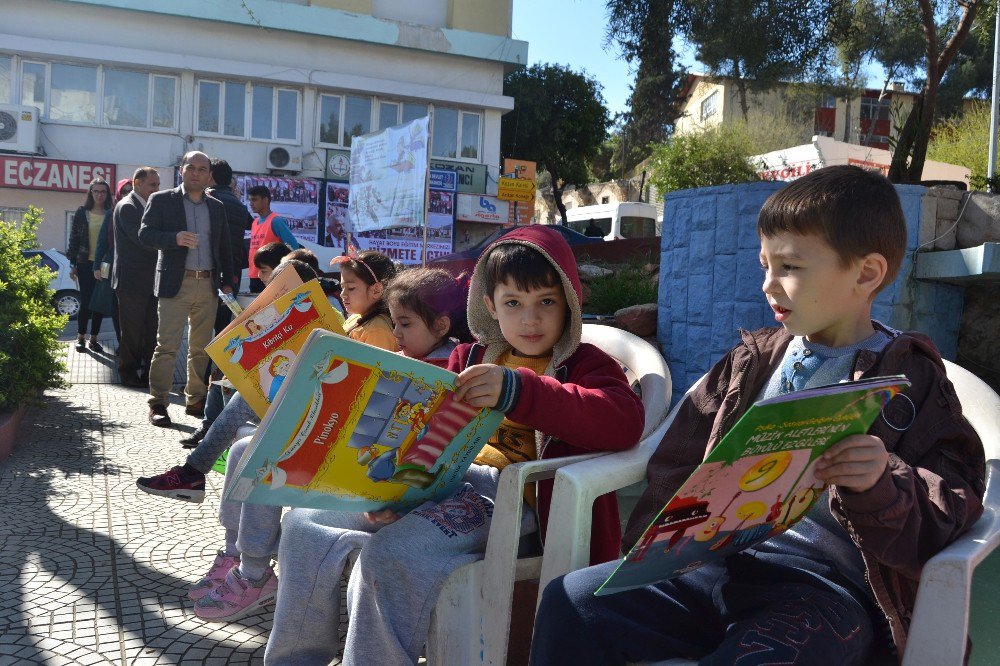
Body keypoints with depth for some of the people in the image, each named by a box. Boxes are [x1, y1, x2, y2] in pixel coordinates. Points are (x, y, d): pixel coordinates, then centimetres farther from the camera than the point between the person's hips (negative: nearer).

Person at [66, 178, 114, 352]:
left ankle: (93, 339, 14)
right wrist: (73, 264, 0)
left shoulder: (111, 214, 4)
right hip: (85, 264, -1)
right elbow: (74, 239, 4)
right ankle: (81, 338, 12)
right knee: (86, 301, -1)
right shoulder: (82, 213, 3)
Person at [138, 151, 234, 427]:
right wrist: (175, 238, -21)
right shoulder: (162, 200, 3)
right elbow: (145, 233, -5)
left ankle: (195, 400, 18)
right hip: (175, 285, -4)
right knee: (167, 345, -7)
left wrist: (227, 282, 10)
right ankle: (158, 404, 0)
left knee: (201, 348, 9)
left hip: (208, 286, 4)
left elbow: (224, 248, 18)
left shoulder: (217, 207, 16)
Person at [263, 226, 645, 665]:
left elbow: (624, 421, -20)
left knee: (390, 553, -31)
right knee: (306, 523, -4)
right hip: (444, 478, 7)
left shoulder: (583, 364, 2)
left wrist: (519, 391, -31)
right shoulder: (469, 359, 20)